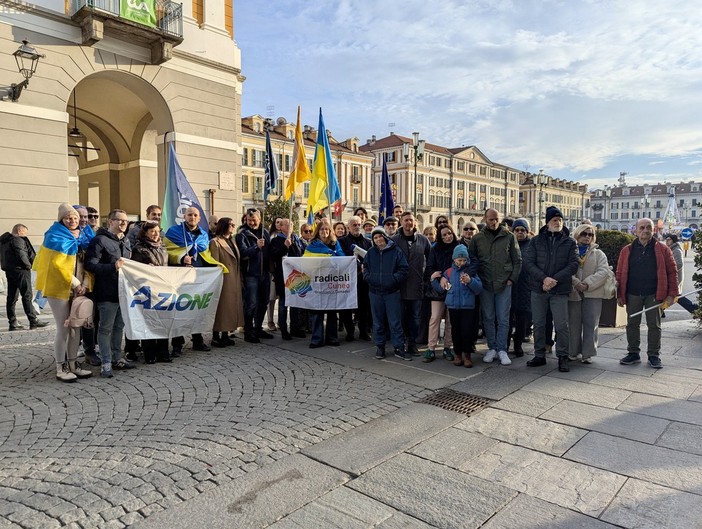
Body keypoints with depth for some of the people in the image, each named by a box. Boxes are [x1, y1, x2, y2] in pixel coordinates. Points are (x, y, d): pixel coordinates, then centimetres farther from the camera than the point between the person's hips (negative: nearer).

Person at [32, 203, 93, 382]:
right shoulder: (56, 237, -7)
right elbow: (57, 264, -15)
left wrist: (85, 284, -5)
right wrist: (76, 284, -15)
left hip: (78, 289, 6)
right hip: (60, 288, -5)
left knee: (75, 327, 9)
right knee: (63, 329, -3)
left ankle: (73, 364, 18)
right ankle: (61, 368, 6)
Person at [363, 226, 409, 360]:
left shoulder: (396, 251, -3)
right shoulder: (370, 252, 8)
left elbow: (404, 269, -4)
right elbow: (365, 268, 17)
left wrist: (394, 279, -16)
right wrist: (368, 277, -2)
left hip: (392, 292, -3)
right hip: (375, 292, 3)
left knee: (395, 322, 0)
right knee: (378, 321, 12)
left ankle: (399, 348, 9)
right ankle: (380, 346, 24)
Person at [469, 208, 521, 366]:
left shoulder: (509, 236, 2)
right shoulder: (477, 238, 4)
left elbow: (517, 260, 5)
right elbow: (471, 259, 8)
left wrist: (512, 278, -2)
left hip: (504, 285, -1)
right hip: (485, 285, 1)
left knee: (503, 319, 1)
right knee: (488, 318, 7)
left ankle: (502, 350, 9)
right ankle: (492, 348, 17)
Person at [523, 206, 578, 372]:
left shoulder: (569, 242, 5)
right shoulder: (536, 241, 6)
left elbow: (573, 264, -3)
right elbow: (528, 262, -2)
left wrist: (555, 279, -14)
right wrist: (544, 278, -15)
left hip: (560, 290, -1)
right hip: (538, 289, 2)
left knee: (561, 325, -1)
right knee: (538, 324, 9)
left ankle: (562, 357, 14)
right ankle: (539, 355, 22)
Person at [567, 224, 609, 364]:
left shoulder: (598, 254, 9)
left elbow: (603, 271, -5)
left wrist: (587, 283, -17)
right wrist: (575, 283, -20)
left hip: (593, 293, 0)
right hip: (573, 293, 0)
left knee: (591, 324, 0)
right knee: (573, 324, 6)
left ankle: (588, 353, 7)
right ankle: (573, 352, 17)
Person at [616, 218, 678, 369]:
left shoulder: (662, 249, 3)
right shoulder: (627, 250, 6)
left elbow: (672, 272, 1)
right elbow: (620, 274, 5)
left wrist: (671, 294, -6)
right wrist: (620, 294, 0)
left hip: (654, 295, -1)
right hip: (633, 295, 1)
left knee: (654, 325, 6)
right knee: (632, 324, 8)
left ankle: (654, 356, 17)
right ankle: (633, 354, 19)